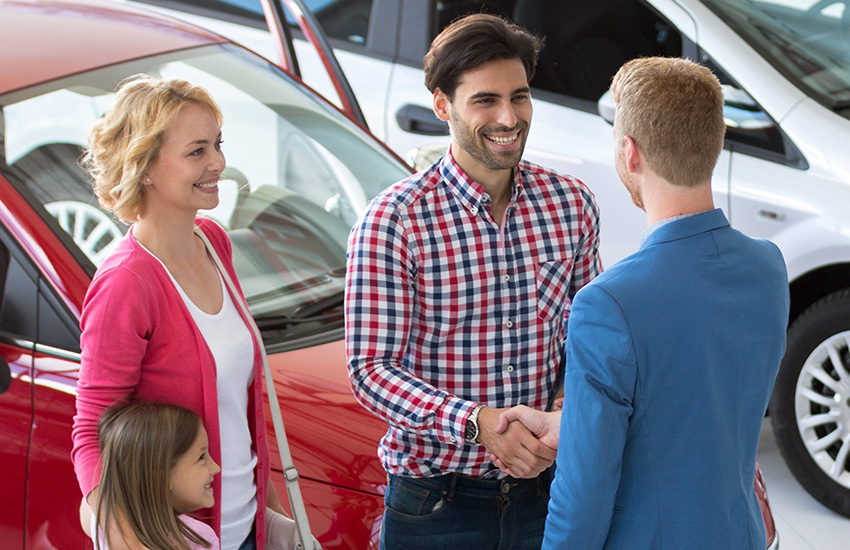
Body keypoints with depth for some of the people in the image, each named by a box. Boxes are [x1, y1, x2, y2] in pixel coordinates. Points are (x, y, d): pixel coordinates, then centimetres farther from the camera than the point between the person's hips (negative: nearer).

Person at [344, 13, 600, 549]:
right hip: (438, 499, -3)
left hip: (545, 485, 4)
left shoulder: (573, 203, 1)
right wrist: (478, 422, -27)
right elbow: (371, 368, -15)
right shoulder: (394, 219, -13)